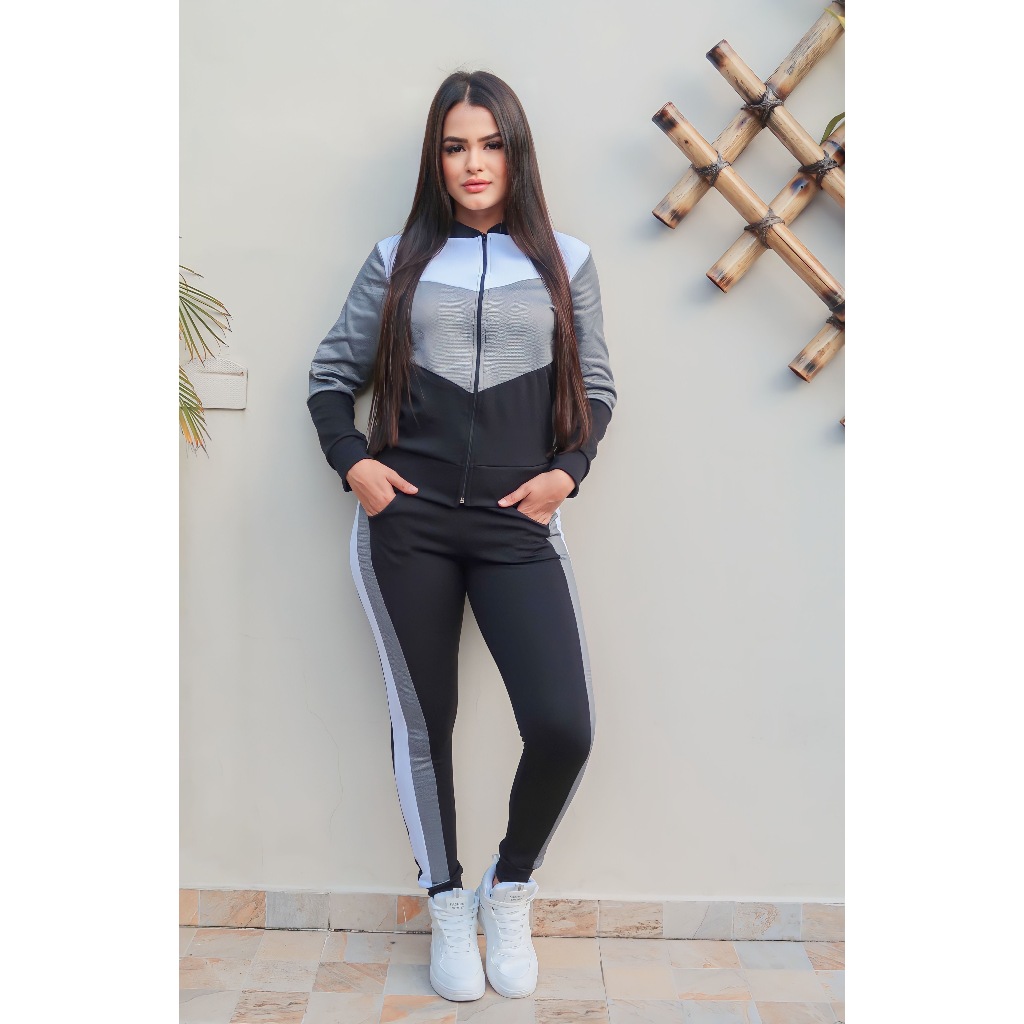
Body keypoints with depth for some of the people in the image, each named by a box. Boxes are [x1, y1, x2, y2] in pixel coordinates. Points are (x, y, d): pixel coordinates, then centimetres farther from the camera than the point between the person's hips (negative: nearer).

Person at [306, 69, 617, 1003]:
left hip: (518, 526, 0)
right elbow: (332, 375, 14)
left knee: (564, 727, -11)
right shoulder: (398, 260, 10)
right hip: (406, 523, 1)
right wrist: (353, 463, -2)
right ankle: (447, 908, 30)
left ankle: (509, 891, 19)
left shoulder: (566, 263, 9)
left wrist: (567, 471, -3)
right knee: (423, 720, 8)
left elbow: (596, 389, 13)